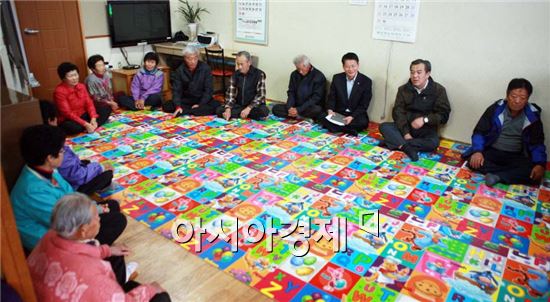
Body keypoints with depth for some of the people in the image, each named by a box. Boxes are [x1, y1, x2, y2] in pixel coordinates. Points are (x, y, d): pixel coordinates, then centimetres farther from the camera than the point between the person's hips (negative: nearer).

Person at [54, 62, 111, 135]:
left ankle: (92, 127, -23)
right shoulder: (59, 91, -18)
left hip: (83, 116, 6)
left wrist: (93, 118, -18)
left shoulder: (81, 86, 2)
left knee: (106, 108, -7)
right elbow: (67, 113, -22)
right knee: (73, 127, -41)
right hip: (69, 120, -6)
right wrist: (85, 124, -29)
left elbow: (89, 103, 0)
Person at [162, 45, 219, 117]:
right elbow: (176, 90, -10)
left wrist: (200, 105, -21)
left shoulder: (205, 68, -9)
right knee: (166, 106, -20)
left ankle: (184, 112, -29)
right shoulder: (180, 70, -4)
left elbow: (208, 90, -10)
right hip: (186, 100, 2)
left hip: (202, 100, -1)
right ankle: (199, 111, -23)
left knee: (216, 106, -31)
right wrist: (178, 106, -27)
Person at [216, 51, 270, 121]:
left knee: (264, 111, -36)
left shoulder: (259, 74, -11)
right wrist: (228, 109, -21)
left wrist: (248, 108, -28)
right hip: (239, 105, 4)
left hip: (254, 106, -4)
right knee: (219, 110, -18)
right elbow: (231, 93, -3)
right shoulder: (235, 75, 0)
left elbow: (261, 95, -16)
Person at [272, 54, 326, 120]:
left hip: (310, 108, -5)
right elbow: (291, 93, 7)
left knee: (317, 110, -38)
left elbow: (316, 98, -15)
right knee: (275, 108, -15)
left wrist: (299, 110, -21)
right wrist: (290, 107, -14)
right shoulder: (294, 74, 6)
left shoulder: (319, 76, -10)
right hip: (296, 106, 5)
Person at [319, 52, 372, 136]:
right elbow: (331, 97, 5)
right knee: (322, 116, -26)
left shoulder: (366, 81, -6)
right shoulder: (337, 78, 1)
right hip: (338, 113, 2)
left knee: (362, 122, -34)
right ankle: (348, 129, -31)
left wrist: (352, 117, -23)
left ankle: (336, 127, -27)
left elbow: (364, 105, -7)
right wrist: (330, 110, -17)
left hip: (356, 115, -2)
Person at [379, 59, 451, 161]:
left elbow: (444, 115, -6)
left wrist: (425, 119, -25)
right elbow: (398, 112, -5)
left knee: (433, 142, -34)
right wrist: (405, 133, -19)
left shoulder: (438, 90, -3)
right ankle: (406, 147, -38)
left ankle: (395, 142, -31)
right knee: (384, 126, -22)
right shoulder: (403, 89, 3)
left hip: (426, 130, -2)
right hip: (405, 127, 2)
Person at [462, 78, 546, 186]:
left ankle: (497, 176, -30)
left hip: (516, 157, 0)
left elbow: (537, 143, -1)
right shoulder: (496, 109, -6)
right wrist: (477, 151, -25)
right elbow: (479, 132, -6)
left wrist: (540, 164, -20)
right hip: (492, 152, 0)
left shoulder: (532, 116, -3)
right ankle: (512, 173, -23)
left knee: (535, 173, -28)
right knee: (473, 161, -31)